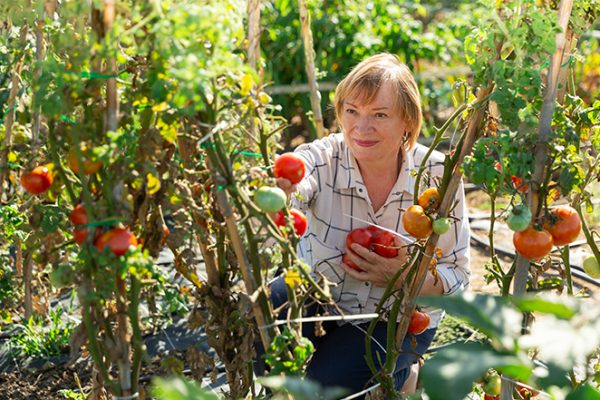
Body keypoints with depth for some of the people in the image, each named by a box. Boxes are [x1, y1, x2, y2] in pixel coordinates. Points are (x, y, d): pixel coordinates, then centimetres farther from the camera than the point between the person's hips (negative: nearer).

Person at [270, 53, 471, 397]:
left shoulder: (438, 175, -17)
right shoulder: (325, 158, -18)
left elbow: (457, 276, -11)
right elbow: (293, 185, -43)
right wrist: (279, 186, -67)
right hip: (318, 294, 2)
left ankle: (401, 372, 10)